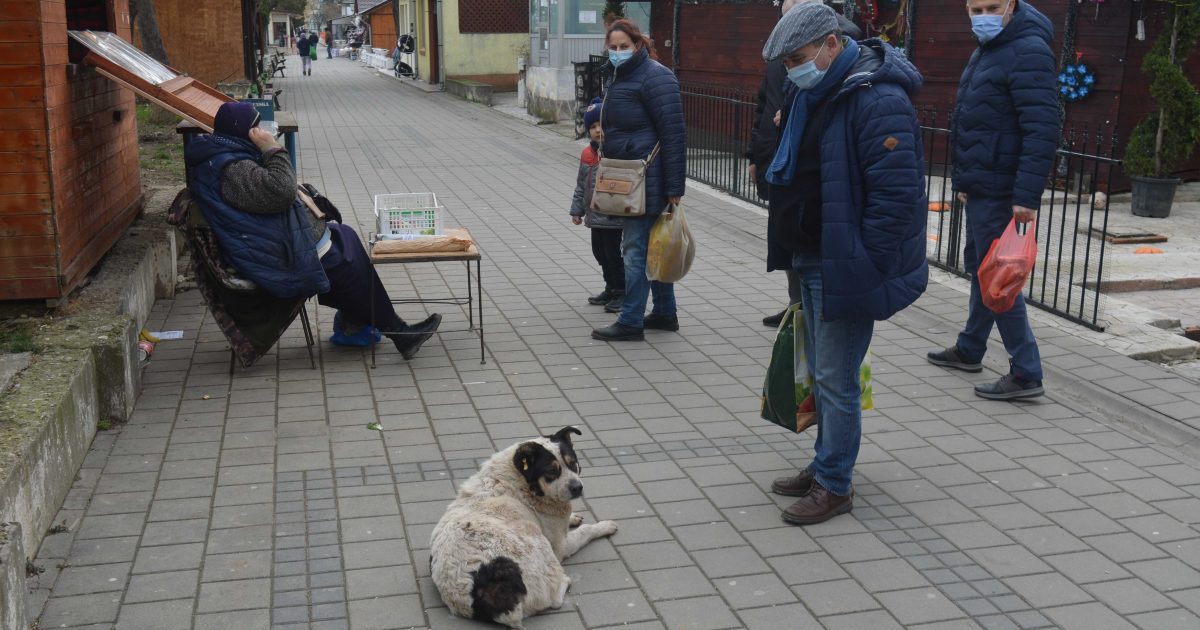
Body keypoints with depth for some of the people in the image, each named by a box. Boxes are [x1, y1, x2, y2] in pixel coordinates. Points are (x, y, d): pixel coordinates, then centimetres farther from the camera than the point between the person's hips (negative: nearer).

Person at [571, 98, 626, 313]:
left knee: (613, 253, -2)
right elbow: (581, 184, 15)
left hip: (614, 215, -8)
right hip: (595, 214, 8)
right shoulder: (587, 154, 7)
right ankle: (611, 288, 32)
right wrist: (577, 209, 15)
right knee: (599, 252, 17)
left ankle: (621, 292, 12)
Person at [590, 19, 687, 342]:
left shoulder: (655, 77, -14)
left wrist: (673, 187, -19)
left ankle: (631, 321, 1)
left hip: (647, 181, -10)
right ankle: (665, 314, 24)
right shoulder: (620, 77, 15)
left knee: (636, 248, -6)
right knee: (652, 248, 15)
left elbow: (674, 134, -17)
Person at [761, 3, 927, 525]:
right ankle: (825, 465, 32)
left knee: (836, 379, -1)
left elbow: (896, 193, -25)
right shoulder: (811, 94, 10)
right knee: (821, 373, 19)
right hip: (811, 261, 10)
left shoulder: (879, 101, -21)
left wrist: (861, 266, -22)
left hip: (845, 267, -10)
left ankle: (834, 485, 12)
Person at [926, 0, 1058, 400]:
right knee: (980, 269, 20)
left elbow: (1043, 130, -24)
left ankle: (1026, 374, 1)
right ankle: (969, 351, 35)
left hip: (1001, 193, -10)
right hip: (981, 187, 10)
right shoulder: (984, 51, 14)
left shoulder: (1029, 51, -17)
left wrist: (1027, 196, -28)